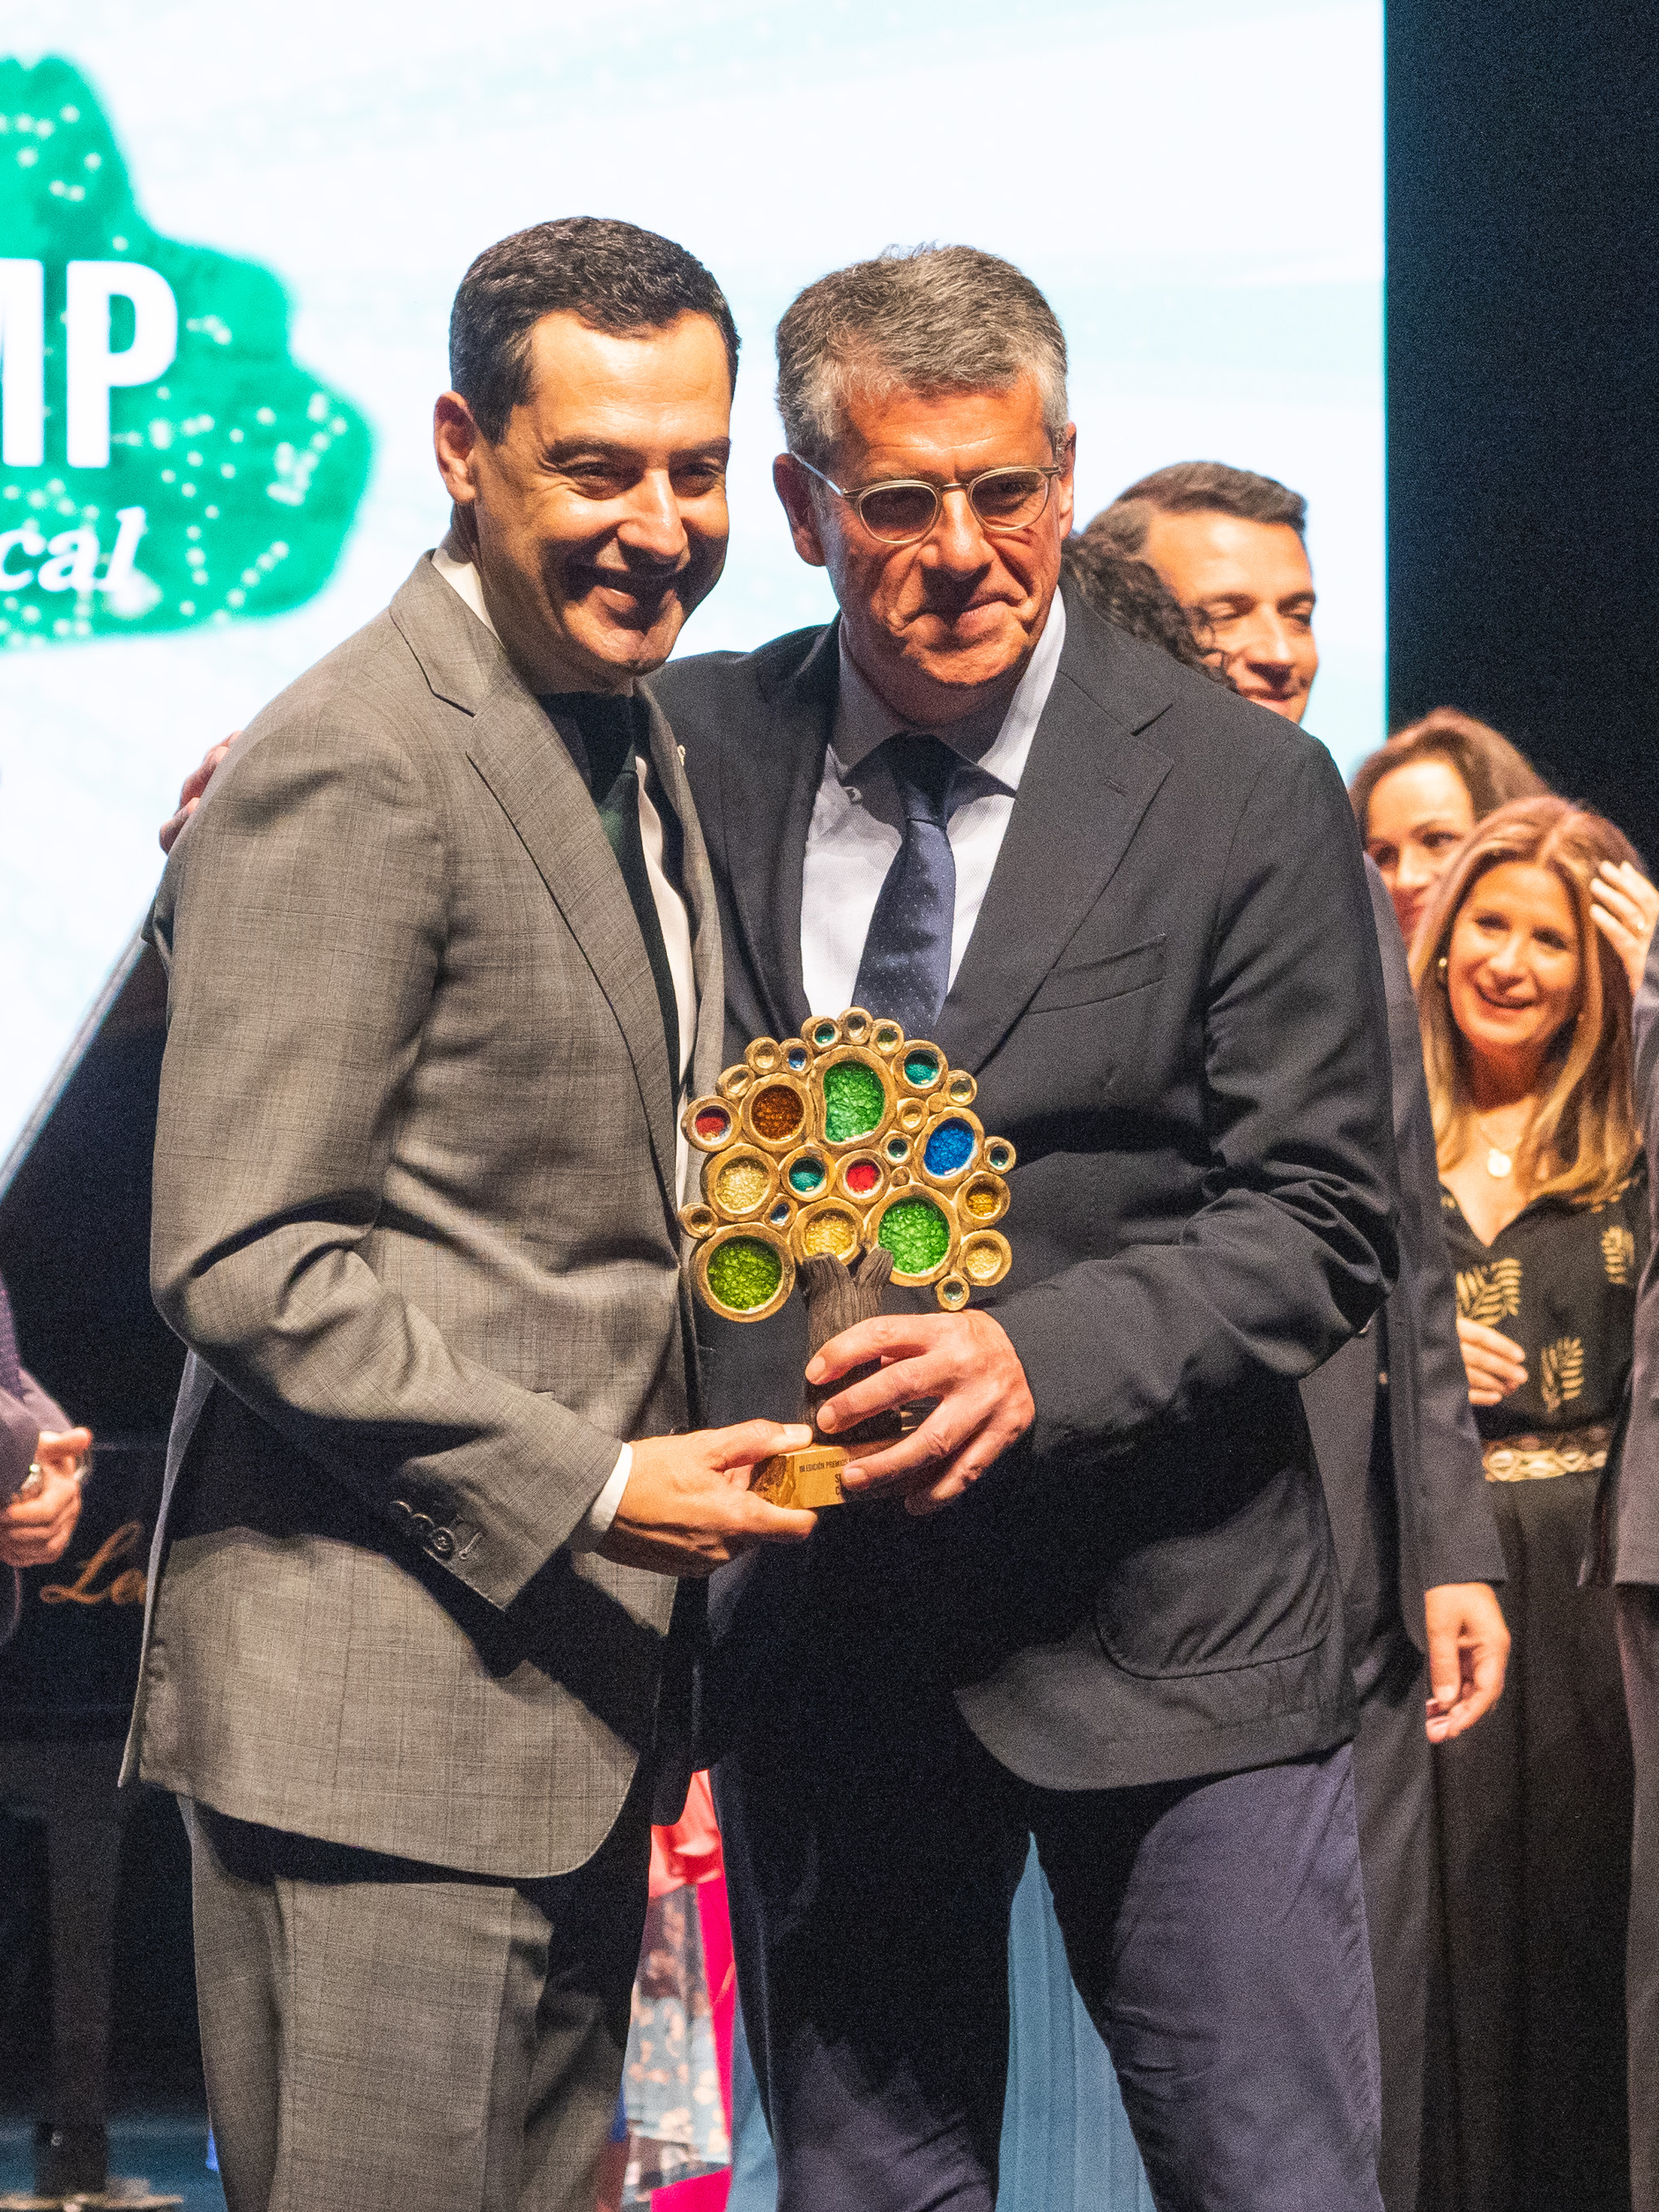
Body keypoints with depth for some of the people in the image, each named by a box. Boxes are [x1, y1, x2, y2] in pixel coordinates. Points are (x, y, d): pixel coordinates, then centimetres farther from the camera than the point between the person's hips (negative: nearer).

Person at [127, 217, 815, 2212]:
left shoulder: (635, 748, 16)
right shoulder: (350, 772, -14)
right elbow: (240, 1260, -18)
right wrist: (584, 1486, -19)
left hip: (575, 1675, 9)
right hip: (378, 1713, -9)